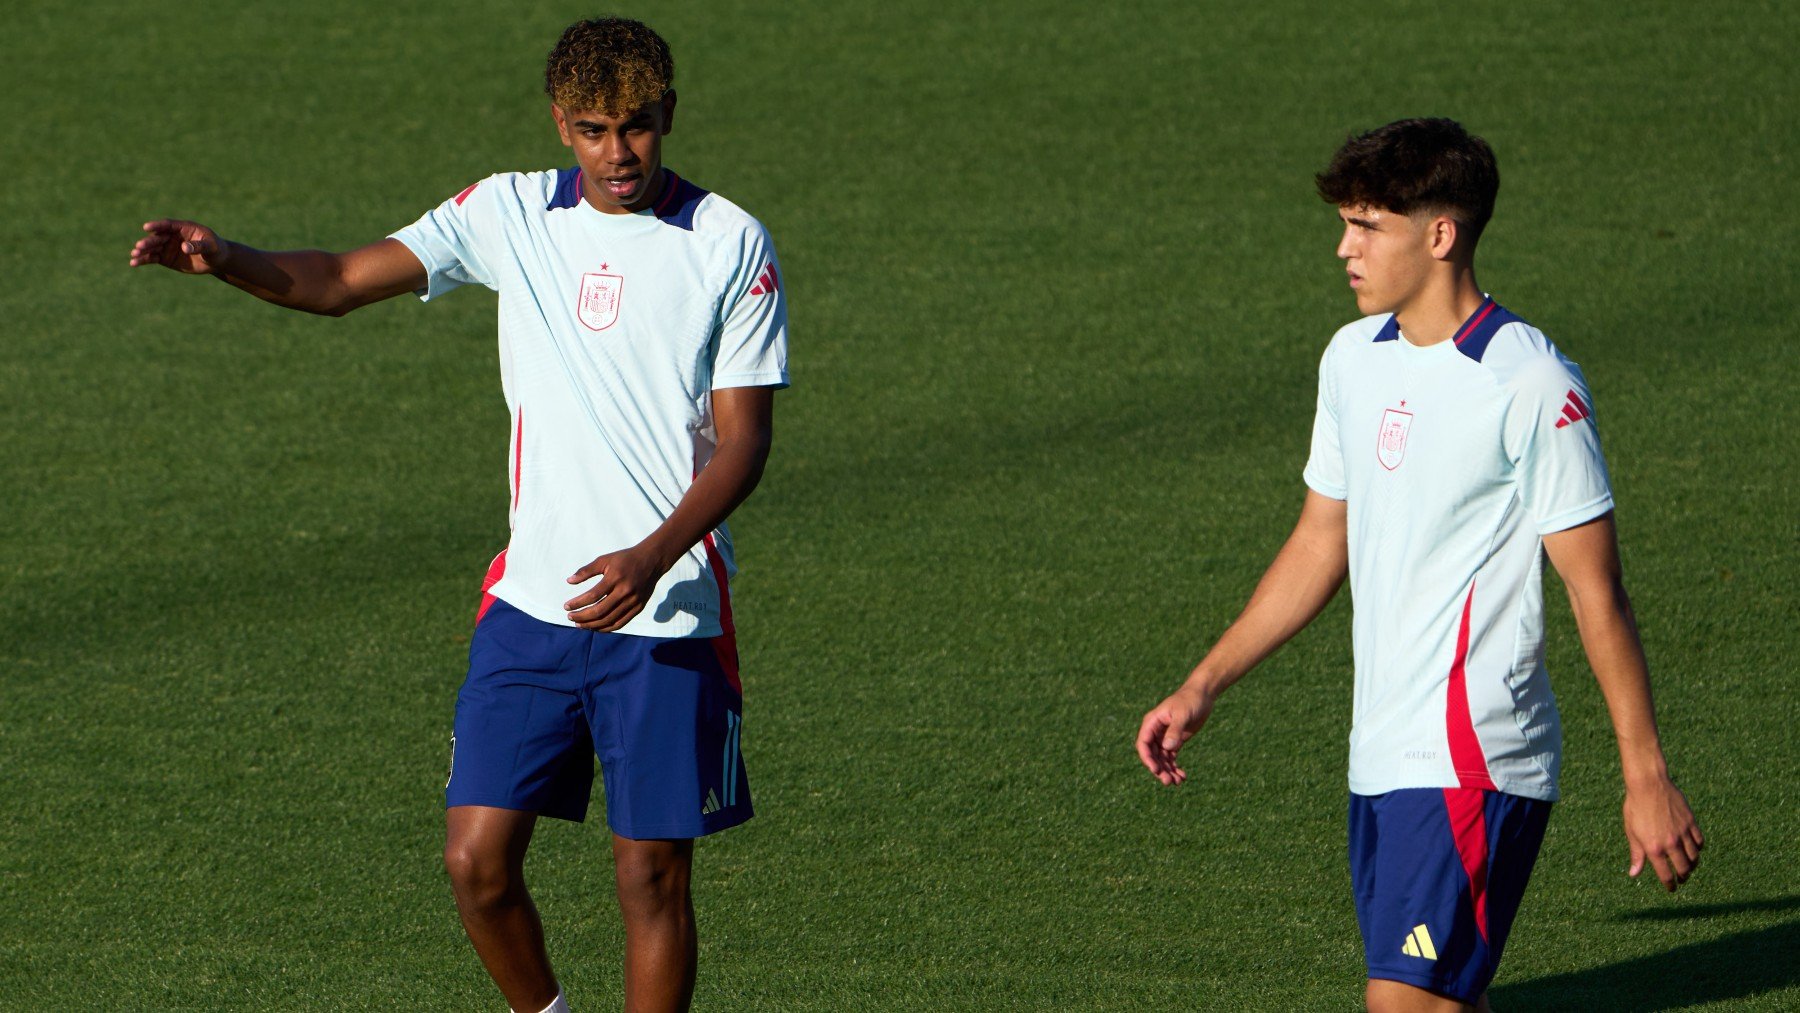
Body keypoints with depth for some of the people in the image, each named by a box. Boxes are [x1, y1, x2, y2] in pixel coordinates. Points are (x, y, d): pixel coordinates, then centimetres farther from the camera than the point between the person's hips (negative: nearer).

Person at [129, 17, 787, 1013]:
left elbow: (743, 438, -5)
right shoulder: (512, 214, 5)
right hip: (531, 596, 3)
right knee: (476, 858, -3)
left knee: (650, 875, -2)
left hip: (666, 612, -3)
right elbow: (339, 281, 2)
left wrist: (653, 556, -20)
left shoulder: (732, 248, -4)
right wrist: (224, 259, -18)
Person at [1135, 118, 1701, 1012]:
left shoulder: (1531, 386, -12)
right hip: (1381, 761, 8)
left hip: (1473, 762, -8)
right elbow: (1320, 547, 22)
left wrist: (1646, 776, -11)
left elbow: (1595, 591, -10)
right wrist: (1202, 689, 19)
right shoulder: (1354, 359, 12)